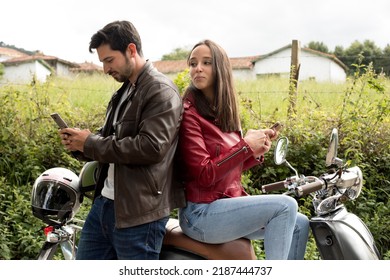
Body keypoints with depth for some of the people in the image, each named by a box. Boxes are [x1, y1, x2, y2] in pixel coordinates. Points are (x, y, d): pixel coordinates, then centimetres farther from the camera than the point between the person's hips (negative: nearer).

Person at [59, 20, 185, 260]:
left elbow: (152, 147, -24)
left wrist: (91, 144, -16)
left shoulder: (161, 91, -12)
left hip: (138, 212, -9)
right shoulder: (125, 92, 17)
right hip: (104, 202, 9)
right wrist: (80, 144, 3)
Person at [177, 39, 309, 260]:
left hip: (228, 203, 8)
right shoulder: (189, 113, -12)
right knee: (285, 206, -19)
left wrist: (255, 153, -2)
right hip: (201, 214, -8)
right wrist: (245, 145, -16)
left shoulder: (225, 112, 11)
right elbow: (204, 175, -18)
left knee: (299, 224, 6)